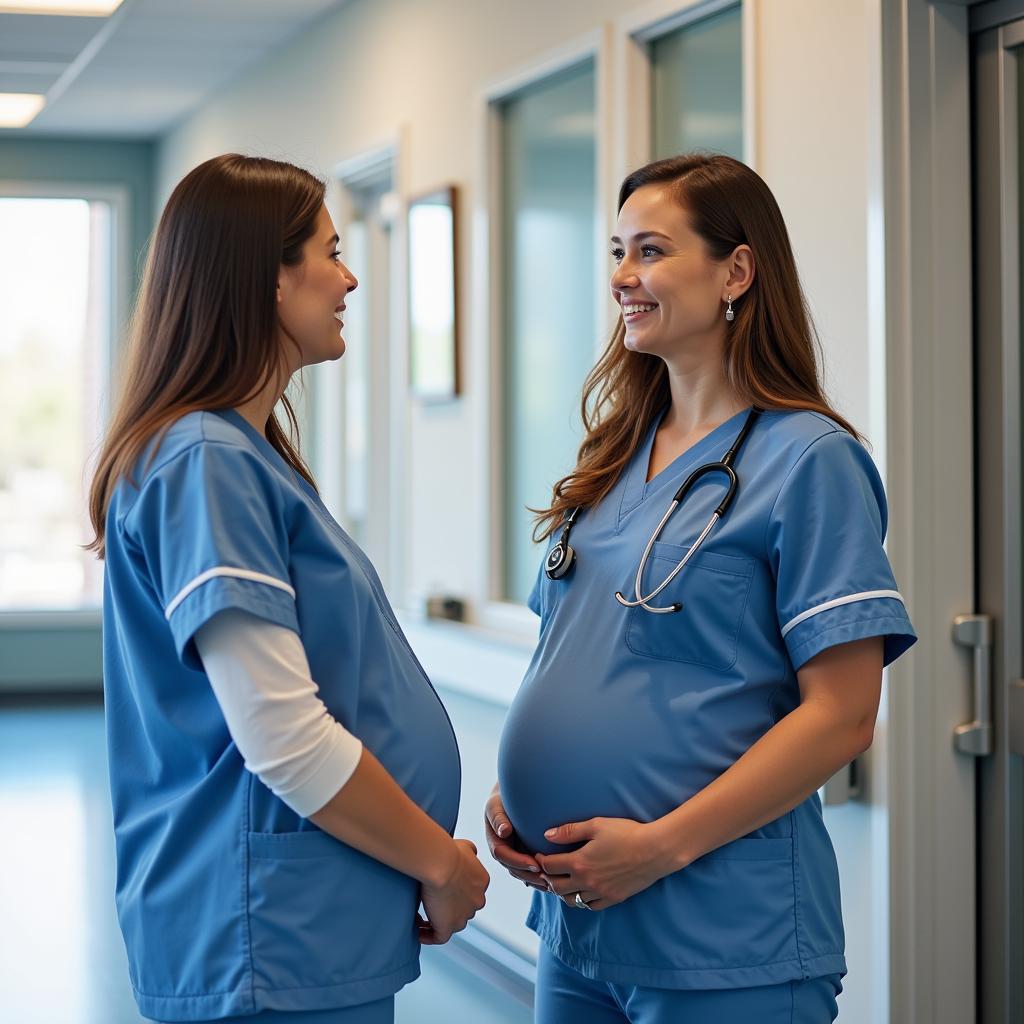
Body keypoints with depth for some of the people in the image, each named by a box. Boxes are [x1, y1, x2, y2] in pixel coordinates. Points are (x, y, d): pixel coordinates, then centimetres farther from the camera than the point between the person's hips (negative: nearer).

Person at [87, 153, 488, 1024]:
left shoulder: (249, 454, 12)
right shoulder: (207, 464, -17)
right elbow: (283, 738, -23)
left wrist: (434, 855, 13)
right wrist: (439, 862, -10)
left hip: (323, 934, 9)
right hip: (271, 950, -9)